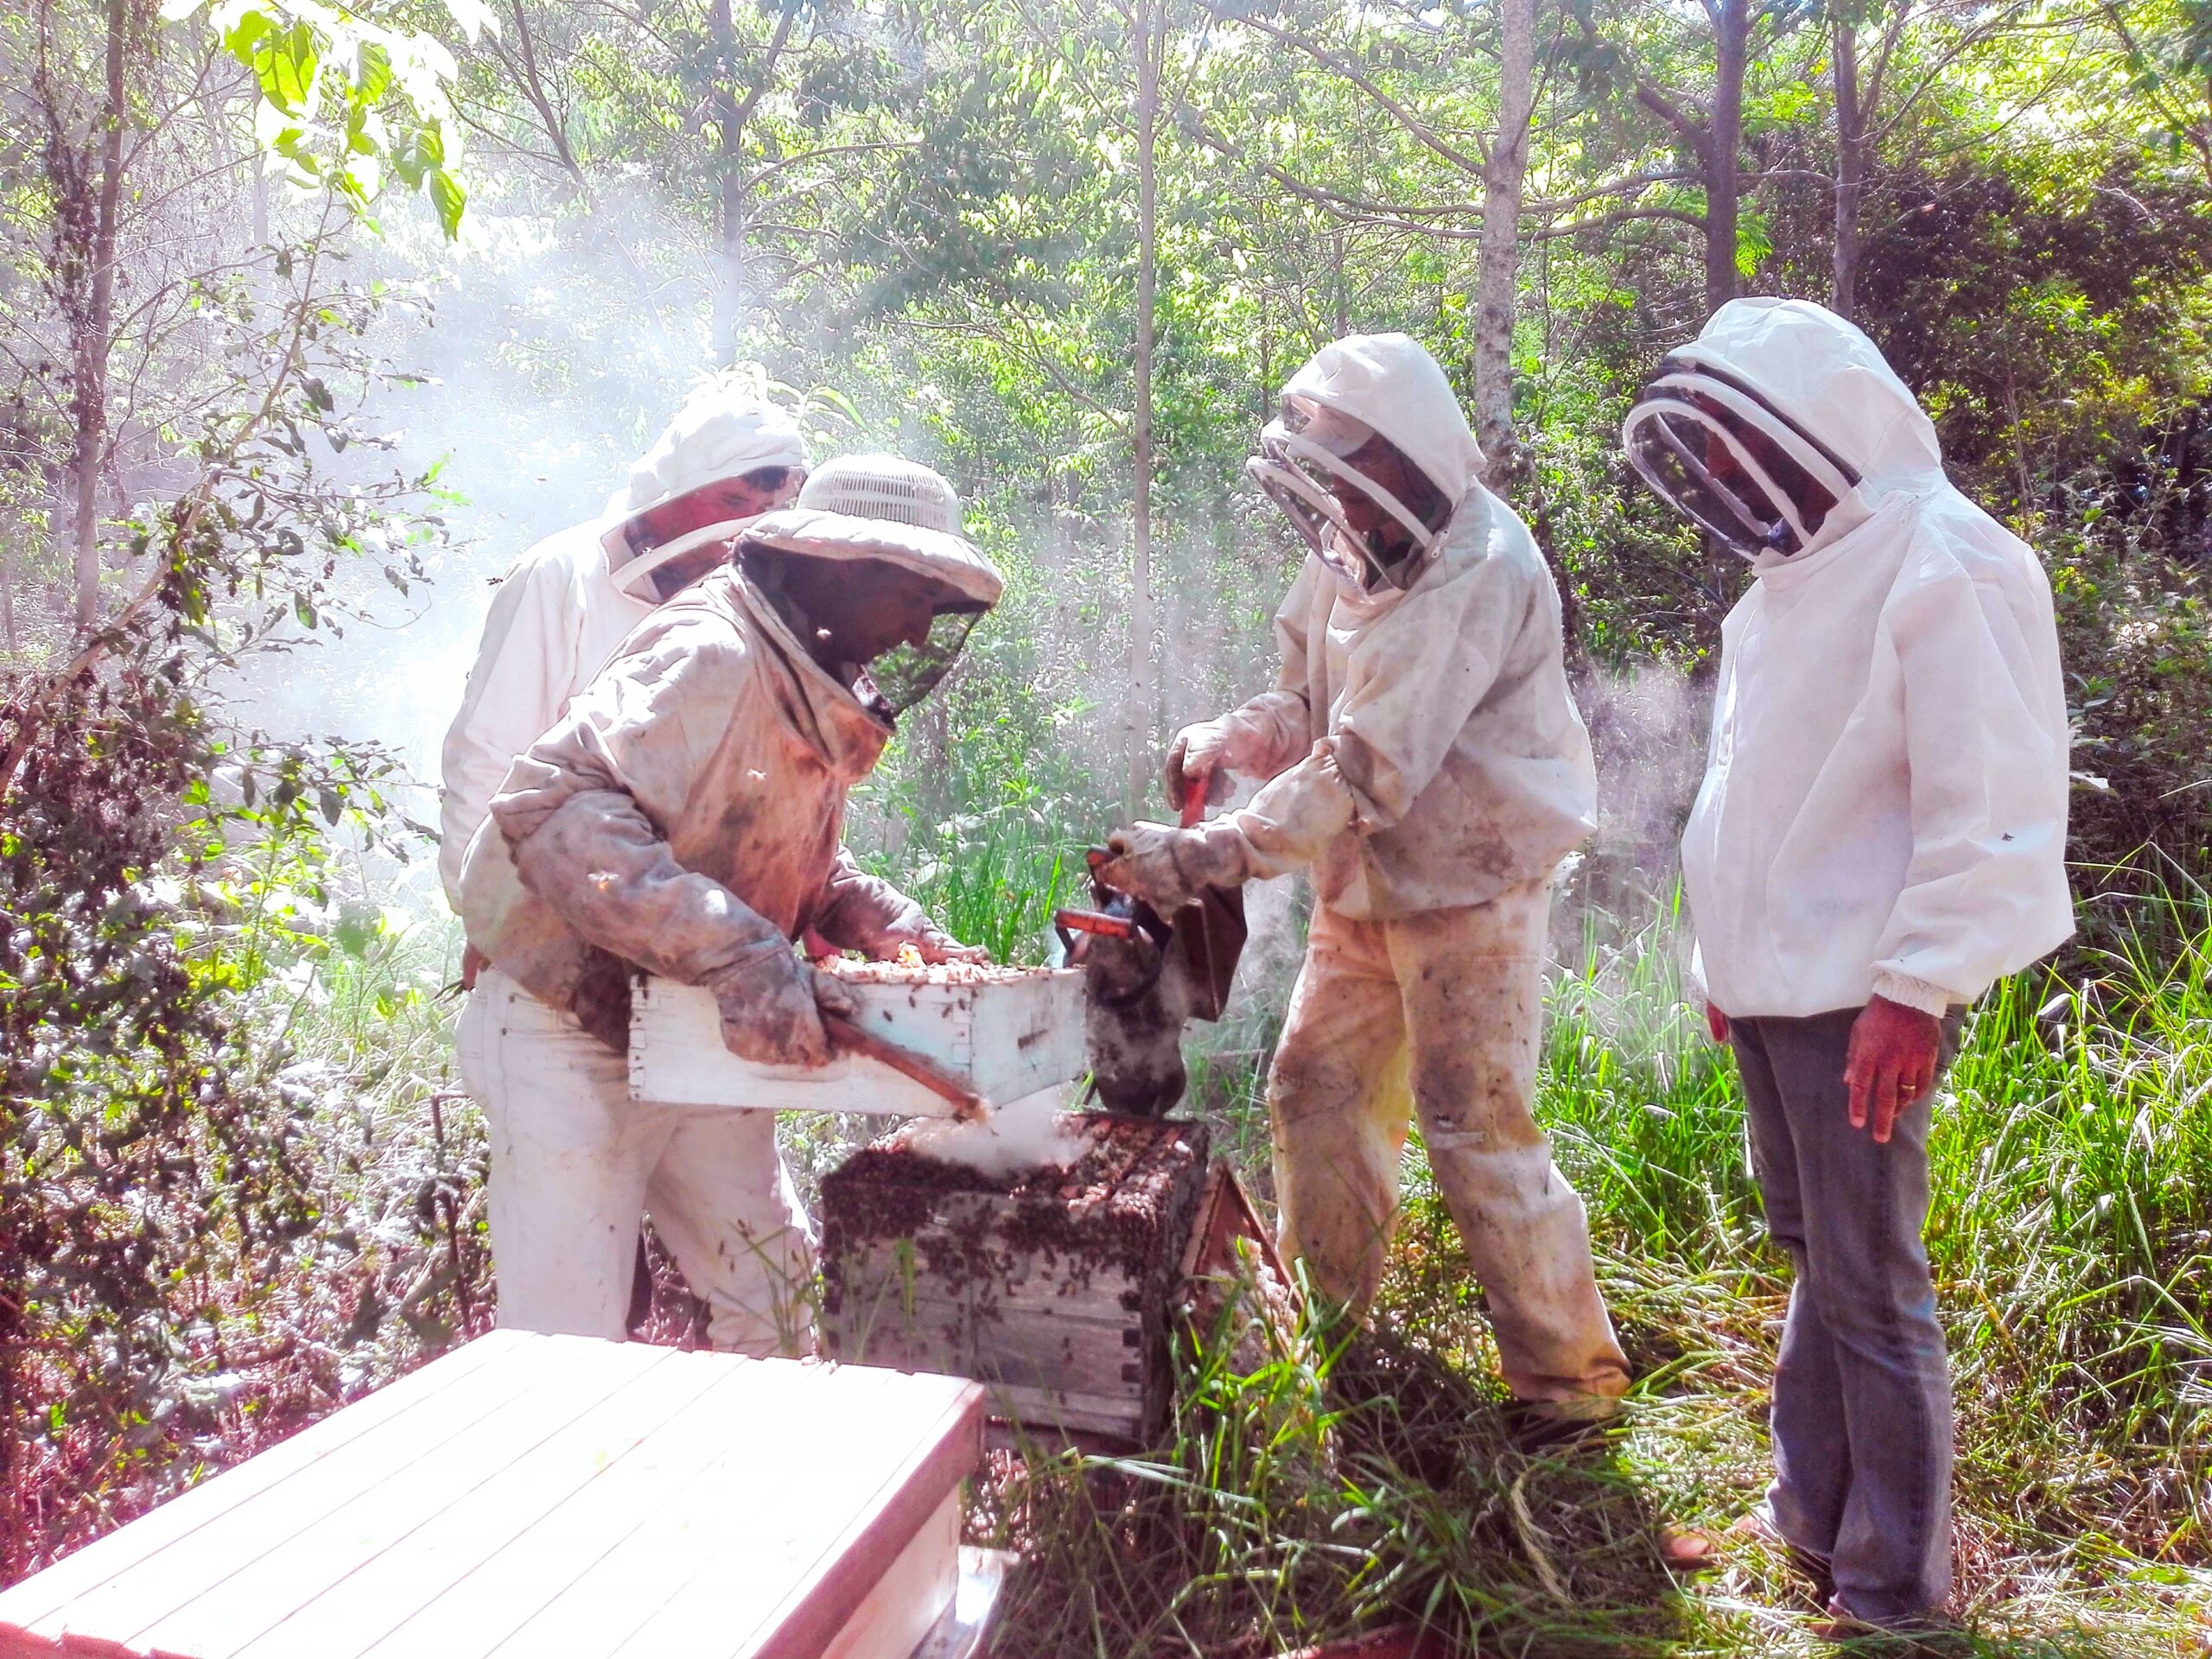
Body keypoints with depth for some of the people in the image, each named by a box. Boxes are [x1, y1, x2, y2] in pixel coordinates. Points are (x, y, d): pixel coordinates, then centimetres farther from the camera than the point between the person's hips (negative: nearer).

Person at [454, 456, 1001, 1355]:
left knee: (776, 1287, 15)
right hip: (575, 1036, -9)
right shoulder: (709, 656, -21)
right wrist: (740, 953, -39)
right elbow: (557, 813, -33)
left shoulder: (813, 691, 9)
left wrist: (900, 932, 3)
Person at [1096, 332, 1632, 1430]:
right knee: (1315, 1093, 12)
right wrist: (1228, 740, -12)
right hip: (1366, 887, 8)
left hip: (1469, 892, -8)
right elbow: (1309, 707, 10)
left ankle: (1568, 1371, 14)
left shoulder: (1478, 572, -24)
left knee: (1476, 1132, -4)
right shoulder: (1354, 552, 3)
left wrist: (1206, 857, -32)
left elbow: (1367, 765, -30)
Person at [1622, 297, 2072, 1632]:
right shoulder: (1800, 571, 15)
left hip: (1860, 997, -8)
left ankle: (1898, 1584, 15)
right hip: (1775, 983, 8)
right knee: (1814, 1255, 16)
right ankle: (1814, 1516, 30)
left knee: (1869, 1285, 0)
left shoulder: (1948, 566, -13)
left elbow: (1996, 808, -17)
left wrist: (1916, 987, -19)